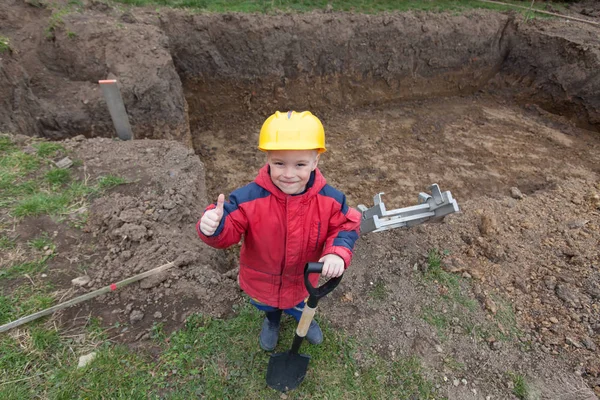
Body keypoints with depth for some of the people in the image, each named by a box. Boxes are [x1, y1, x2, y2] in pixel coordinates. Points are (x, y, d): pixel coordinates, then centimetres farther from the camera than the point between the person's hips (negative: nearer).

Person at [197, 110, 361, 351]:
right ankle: (272, 320, 76)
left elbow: (345, 227, -15)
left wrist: (338, 253, -34)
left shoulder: (329, 199, -27)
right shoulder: (249, 198, -34)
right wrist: (213, 227, -50)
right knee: (267, 307, 36)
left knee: (301, 309, 35)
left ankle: (304, 317, 76)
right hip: (261, 282, 0)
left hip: (303, 282, 1)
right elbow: (230, 230, -26)